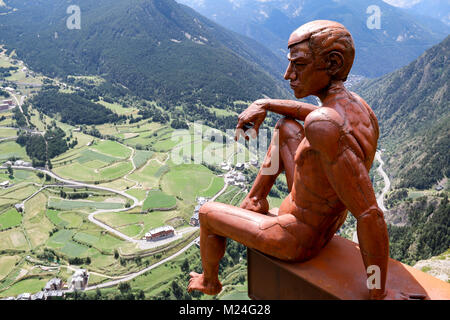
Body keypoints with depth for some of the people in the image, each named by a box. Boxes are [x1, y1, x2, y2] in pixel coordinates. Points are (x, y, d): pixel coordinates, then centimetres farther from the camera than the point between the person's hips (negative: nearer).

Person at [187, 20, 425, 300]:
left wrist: (379, 293, -26)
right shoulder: (357, 105, -9)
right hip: (330, 222, 8)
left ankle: (210, 282, 45)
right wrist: (265, 104, 3)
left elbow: (369, 213, -38)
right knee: (286, 127, 16)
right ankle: (256, 200, 27)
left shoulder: (323, 126, -39)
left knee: (207, 213, 16)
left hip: (297, 240, -8)